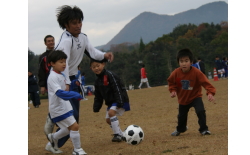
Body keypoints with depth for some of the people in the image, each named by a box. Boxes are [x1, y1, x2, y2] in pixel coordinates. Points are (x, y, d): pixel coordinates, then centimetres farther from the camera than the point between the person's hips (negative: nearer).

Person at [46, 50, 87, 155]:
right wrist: (74, 95, -39)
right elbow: (59, 92, -31)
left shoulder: (61, 75, 12)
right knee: (74, 126, -10)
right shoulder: (53, 77, -19)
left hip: (65, 106, 10)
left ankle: (53, 137, 38)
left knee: (69, 129, 19)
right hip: (58, 109, -10)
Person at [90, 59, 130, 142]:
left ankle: (117, 134, -22)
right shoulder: (97, 81, 8)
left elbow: (118, 90, -22)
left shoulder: (110, 75, -17)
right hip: (110, 102, 9)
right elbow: (98, 96, 16)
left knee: (111, 112, -29)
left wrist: (119, 103, -28)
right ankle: (121, 135, 23)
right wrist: (96, 107, 7)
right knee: (108, 119, 8)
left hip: (119, 100, -9)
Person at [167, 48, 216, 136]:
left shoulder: (196, 72, -27)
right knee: (181, 116, 16)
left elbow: (205, 82, -30)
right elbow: (171, 82, 2)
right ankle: (180, 129, 48)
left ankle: (203, 129, -4)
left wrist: (210, 92, -44)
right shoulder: (176, 73, -18)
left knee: (200, 111, -24)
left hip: (195, 97, -3)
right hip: (183, 99, 3)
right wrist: (173, 90, -14)